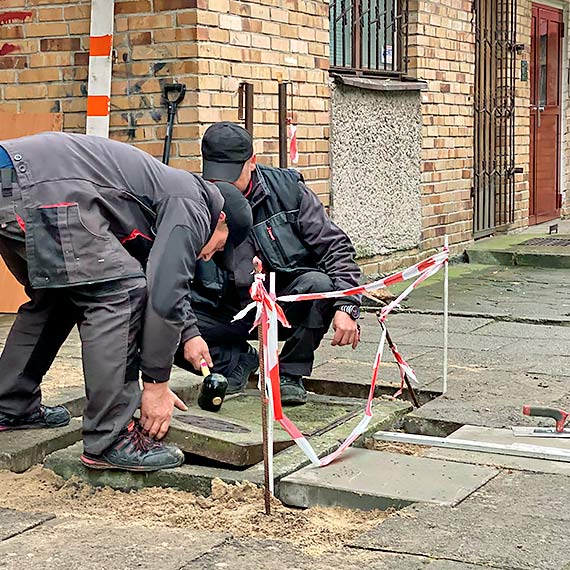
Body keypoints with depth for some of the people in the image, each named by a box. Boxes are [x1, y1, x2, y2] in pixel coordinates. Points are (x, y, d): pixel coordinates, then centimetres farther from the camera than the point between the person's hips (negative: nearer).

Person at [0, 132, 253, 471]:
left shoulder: (173, 189, 31)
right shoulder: (192, 208, 2)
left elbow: (163, 282, 43)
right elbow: (164, 295, -7)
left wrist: (190, 335, 44)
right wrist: (157, 385, -1)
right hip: (45, 189, -10)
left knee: (56, 297, 26)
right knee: (119, 293, -6)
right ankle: (109, 440, -4)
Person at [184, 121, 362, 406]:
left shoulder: (286, 189, -8)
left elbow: (334, 244, -7)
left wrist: (346, 306, -20)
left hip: (287, 305, 0)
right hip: (233, 314, 0)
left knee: (319, 283, -33)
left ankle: (291, 373, -9)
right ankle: (239, 361, 5)